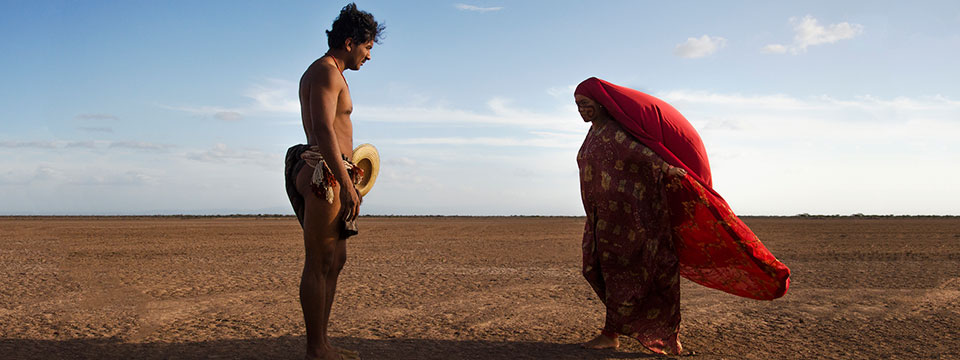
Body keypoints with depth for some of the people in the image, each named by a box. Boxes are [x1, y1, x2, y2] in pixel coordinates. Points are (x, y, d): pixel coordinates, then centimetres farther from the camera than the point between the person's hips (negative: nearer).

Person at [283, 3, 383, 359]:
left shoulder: (326, 73, 23)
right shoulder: (326, 71, -9)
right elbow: (324, 130, -21)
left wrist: (346, 179, 29)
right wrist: (347, 185, -23)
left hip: (330, 178, 11)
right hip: (324, 175, -11)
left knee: (336, 260, 14)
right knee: (319, 264, -6)